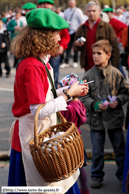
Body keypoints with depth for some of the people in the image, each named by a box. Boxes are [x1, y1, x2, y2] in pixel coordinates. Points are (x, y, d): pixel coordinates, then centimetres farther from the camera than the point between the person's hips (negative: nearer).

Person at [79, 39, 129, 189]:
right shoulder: (88, 75, -3)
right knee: (97, 151, 10)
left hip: (115, 117, 0)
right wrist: (94, 105, -16)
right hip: (96, 119, 0)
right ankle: (96, 176, 28)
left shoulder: (116, 73, -4)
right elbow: (83, 97, -1)